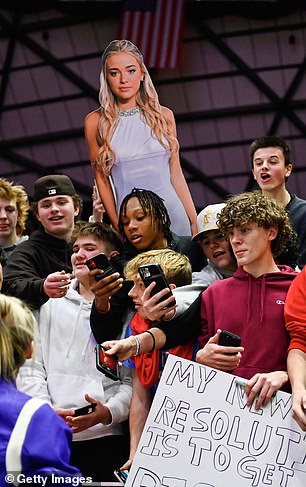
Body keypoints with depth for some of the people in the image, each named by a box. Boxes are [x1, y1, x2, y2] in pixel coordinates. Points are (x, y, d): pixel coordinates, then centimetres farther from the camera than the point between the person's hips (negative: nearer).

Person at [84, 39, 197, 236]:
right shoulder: (96, 122, 0)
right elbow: (102, 178, 3)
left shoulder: (164, 116, 5)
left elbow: (176, 174, 7)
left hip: (172, 213, 2)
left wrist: (195, 223, 5)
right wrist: (117, 225, -3)